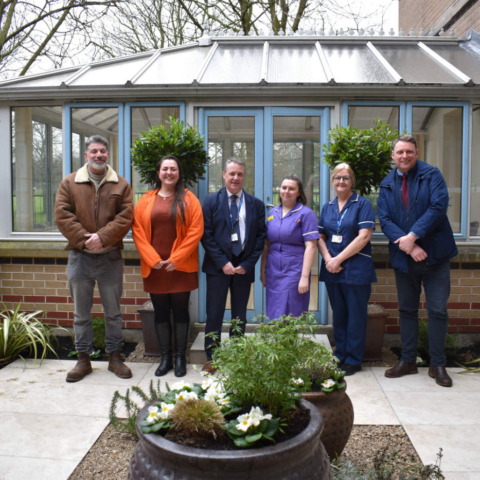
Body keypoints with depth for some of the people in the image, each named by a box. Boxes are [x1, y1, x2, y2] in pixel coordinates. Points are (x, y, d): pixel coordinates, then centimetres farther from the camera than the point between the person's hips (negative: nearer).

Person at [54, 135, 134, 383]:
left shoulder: (121, 185, 4)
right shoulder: (69, 183, 4)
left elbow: (125, 216, -6)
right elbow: (62, 215, -4)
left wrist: (103, 237, -17)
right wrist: (83, 239, -15)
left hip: (110, 257, 0)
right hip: (79, 257, 0)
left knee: (113, 311, 9)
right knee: (81, 312, 9)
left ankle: (115, 357, 22)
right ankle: (83, 359, 22)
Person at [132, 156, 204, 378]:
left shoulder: (189, 199, 2)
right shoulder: (146, 200, 7)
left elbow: (196, 231, -6)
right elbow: (138, 231, 1)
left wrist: (176, 259, -12)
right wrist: (153, 260, -9)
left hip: (181, 267, -2)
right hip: (154, 267, 2)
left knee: (180, 311, 5)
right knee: (160, 313, 9)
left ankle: (180, 358, 17)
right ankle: (165, 357, 20)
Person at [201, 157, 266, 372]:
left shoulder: (256, 204, 6)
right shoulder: (212, 200, 1)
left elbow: (260, 236, 3)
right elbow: (206, 235, -4)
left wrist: (247, 264, -7)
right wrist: (223, 262, -12)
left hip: (244, 267, 2)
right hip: (218, 266, -1)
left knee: (240, 316, 11)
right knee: (214, 315, 3)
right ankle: (211, 357, 16)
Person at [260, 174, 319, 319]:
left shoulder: (306, 214, -5)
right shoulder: (272, 213, 11)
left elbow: (310, 246, -11)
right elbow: (267, 244, 14)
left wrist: (304, 277, -16)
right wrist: (262, 270, 9)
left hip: (294, 271, -5)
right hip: (273, 272, 5)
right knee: (274, 317, 11)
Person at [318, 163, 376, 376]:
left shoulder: (362, 204, -3)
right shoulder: (327, 207, 13)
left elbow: (364, 236, -12)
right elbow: (320, 237, 12)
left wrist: (339, 259, -14)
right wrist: (328, 258, -7)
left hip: (356, 269, -5)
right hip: (332, 270, 5)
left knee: (356, 314, 3)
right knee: (338, 314, 13)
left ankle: (353, 359, 14)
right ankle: (340, 356, 24)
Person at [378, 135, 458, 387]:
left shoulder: (431, 175, -3)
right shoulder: (387, 185, 6)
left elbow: (438, 207, -16)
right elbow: (385, 220, -4)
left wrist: (412, 236, -21)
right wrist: (408, 247, -18)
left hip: (434, 254, -3)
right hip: (403, 256, 3)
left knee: (438, 310, 1)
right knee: (407, 309, 12)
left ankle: (438, 364, 14)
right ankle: (407, 361, 25)